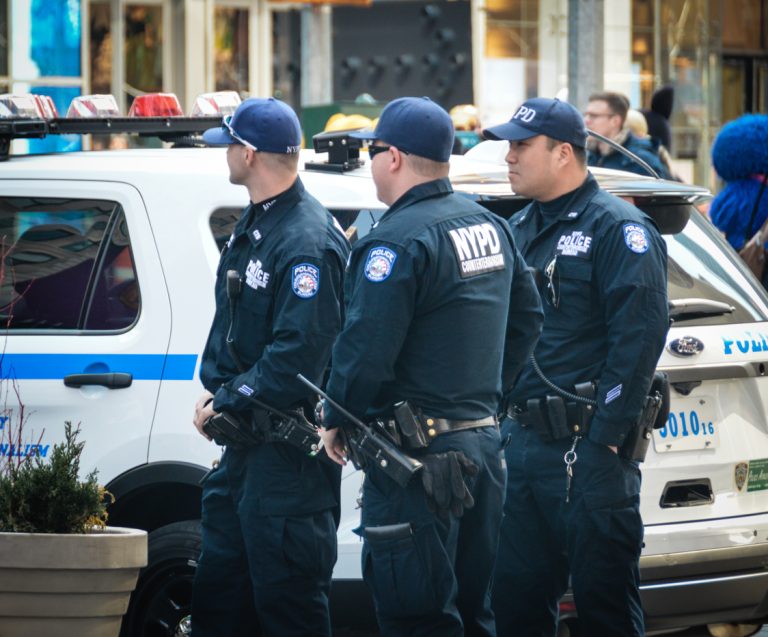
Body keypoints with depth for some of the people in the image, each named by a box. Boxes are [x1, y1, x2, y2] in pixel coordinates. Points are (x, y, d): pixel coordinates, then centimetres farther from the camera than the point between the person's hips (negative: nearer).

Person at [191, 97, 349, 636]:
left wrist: (229, 403, -16)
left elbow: (298, 353, -25)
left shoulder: (307, 241, -20)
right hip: (246, 440, 10)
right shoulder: (254, 225, 12)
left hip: (290, 446, -10)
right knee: (217, 591, 16)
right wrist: (216, 390, 7)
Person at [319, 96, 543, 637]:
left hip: (420, 457, -9)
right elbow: (527, 318, 20)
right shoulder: (490, 227, 12)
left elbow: (366, 348, -20)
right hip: (483, 442, 9)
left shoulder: (398, 241, -16)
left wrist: (337, 420, -5)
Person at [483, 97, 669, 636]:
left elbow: (639, 336, -16)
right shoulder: (518, 229, 18)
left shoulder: (618, 228, -8)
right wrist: (500, 421, 12)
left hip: (585, 451, -8)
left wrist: (604, 439, -19)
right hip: (519, 444, 8)